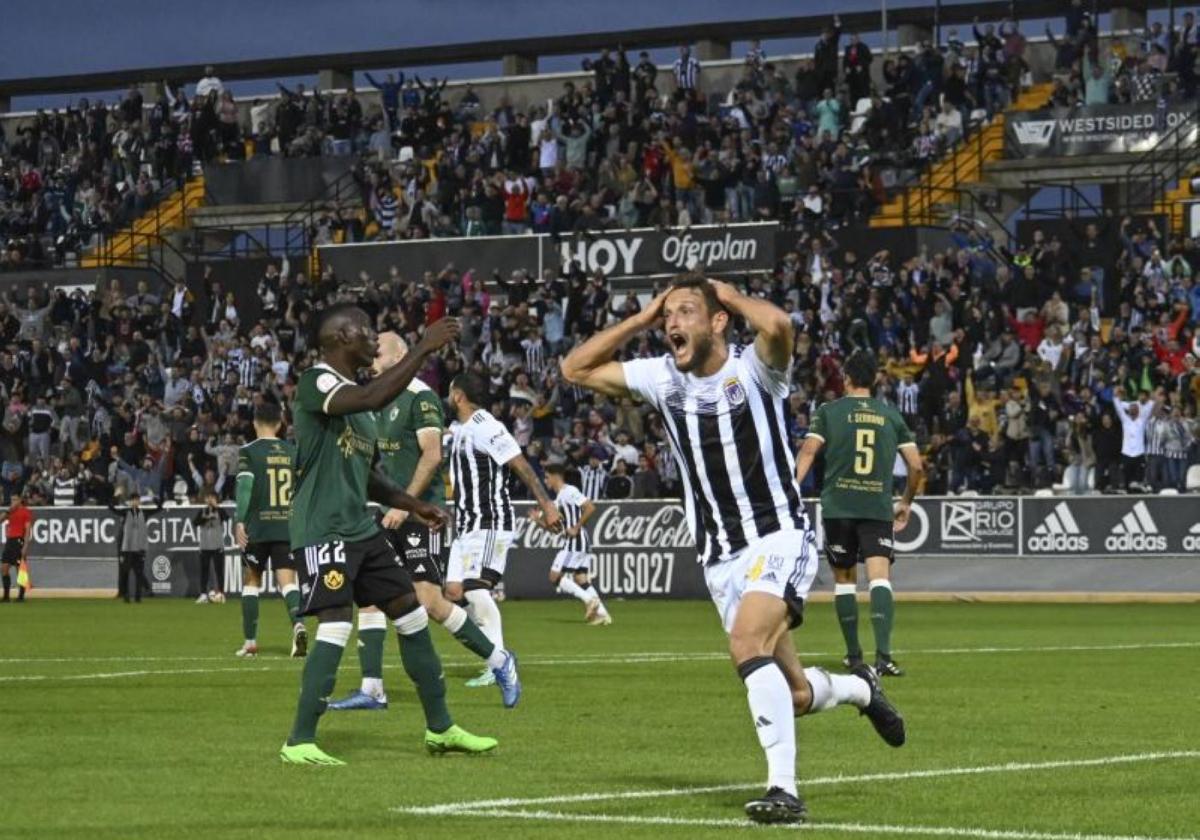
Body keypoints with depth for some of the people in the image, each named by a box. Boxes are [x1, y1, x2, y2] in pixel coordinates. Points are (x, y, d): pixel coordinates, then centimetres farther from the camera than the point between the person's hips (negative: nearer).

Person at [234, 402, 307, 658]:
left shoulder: (248, 452, -3)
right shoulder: (293, 452, 8)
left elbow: (245, 487, -14)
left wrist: (239, 522, -17)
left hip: (257, 527, -2)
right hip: (287, 526, 2)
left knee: (251, 580, 12)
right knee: (287, 581, -3)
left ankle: (250, 642, 12)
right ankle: (297, 623, -32)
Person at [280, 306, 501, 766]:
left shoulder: (353, 395, 16)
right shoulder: (316, 382, -13)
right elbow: (373, 398, -33)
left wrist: (414, 505, 18)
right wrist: (423, 350, -28)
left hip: (361, 528, 10)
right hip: (323, 530, -10)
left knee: (412, 615, 11)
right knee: (336, 627, -17)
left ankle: (440, 728, 22)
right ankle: (299, 742, -10)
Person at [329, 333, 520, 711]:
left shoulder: (420, 397, -10)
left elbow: (432, 454, -19)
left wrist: (405, 504, -21)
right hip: (391, 513, 9)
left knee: (429, 602, -11)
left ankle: (498, 660, 6)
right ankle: (371, 689, 1)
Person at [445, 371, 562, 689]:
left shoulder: (486, 427, -13)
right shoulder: (460, 430, 16)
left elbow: (521, 466, -18)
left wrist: (546, 504, -23)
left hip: (491, 524, -10)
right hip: (467, 525, 10)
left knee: (476, 590, -18)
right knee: (454, 591, 3)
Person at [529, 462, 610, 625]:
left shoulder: (569, 492, -10)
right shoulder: (558, 499, 19)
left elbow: (590, 508, -20)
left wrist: (576, 528, -17)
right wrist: (538, 520, 10)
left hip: (575, 540, -10)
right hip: (573, 542, 10)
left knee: (555, 576, -8)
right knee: (581, 579, 7)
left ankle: (589, 599, -12)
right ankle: (601, 613, 2)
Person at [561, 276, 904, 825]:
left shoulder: (753, 369, -12)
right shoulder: (662, 379, 3)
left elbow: (777, 325, -35)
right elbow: (576, 369, 9)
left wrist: (731, 296, -15)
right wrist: (641, 319, 1)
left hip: (778, 537, -6)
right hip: (720, 556, 6)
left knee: (747, 642, -31)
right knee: (792, 695, 8)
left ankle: (783, 788, -28)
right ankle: (859, 688, 43)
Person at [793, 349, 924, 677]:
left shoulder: (829, 411, 6)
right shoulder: (891, 416, 11)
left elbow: (808, 451, -8)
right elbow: (916, 465, 11)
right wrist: (906, 503, 25)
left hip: (837, 508, 0)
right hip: (878, 508, 0)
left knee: (844, 578, 15)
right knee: (880, 578, -10)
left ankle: (853, 654, 20)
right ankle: (883, 653, -28)